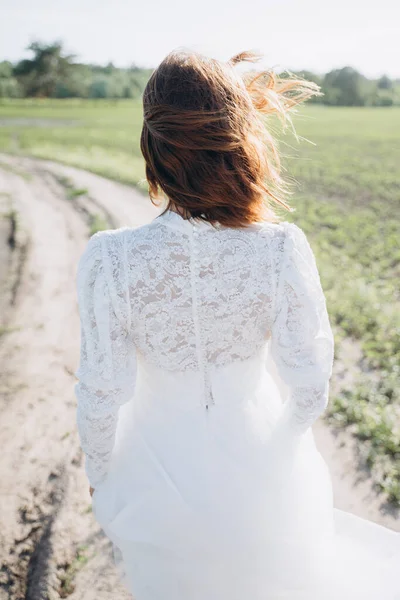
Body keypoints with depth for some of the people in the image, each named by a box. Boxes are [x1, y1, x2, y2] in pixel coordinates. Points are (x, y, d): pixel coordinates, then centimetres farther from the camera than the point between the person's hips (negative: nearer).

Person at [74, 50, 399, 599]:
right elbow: (308, 385, -16)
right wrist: (283, 444, 7)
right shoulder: (281, 250, -26)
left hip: (161, 480, 0)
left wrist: (100, 474, 4)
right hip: (257, 469, 1)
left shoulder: (109, 260, -27)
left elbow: (103, 394, -16)